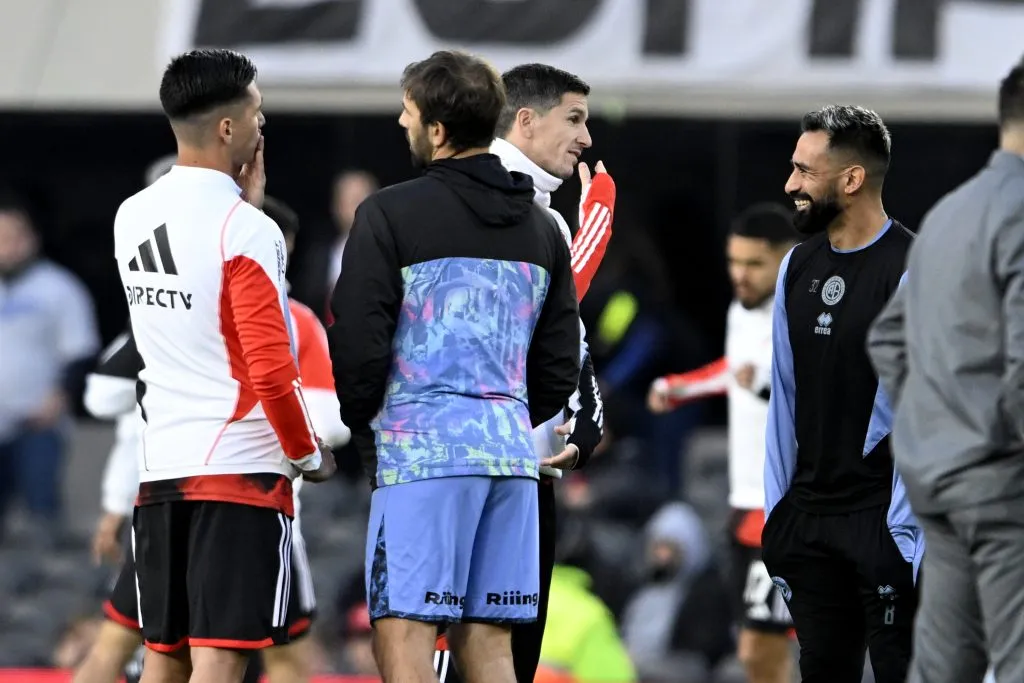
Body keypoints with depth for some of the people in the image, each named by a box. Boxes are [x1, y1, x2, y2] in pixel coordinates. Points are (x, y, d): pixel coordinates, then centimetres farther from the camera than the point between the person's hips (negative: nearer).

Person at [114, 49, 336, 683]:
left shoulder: (132, 218, 10)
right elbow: (271, 370, -17)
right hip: (241, 466, -7)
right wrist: (307, 454, -1)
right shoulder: (246, 229, -13)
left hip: (160, 465, 7)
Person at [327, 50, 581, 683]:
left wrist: (366, 431, 7)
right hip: (511, 452, 6)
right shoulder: (542, 228, 15)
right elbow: (560, 365, 16)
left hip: (421, 448, -6)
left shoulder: (391, 215, -6)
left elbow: (358, 346, -9)